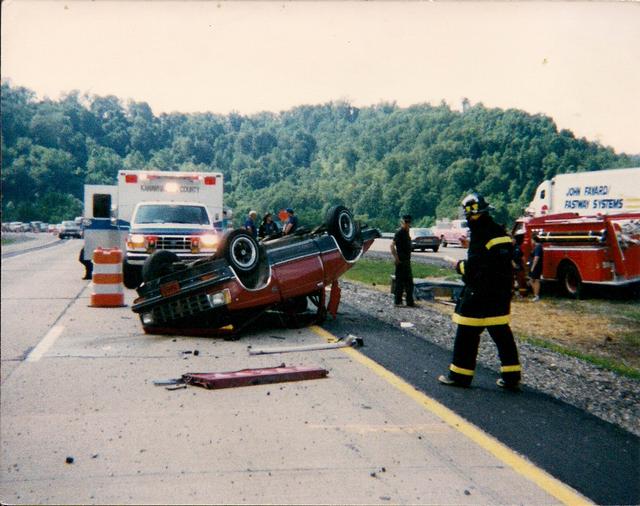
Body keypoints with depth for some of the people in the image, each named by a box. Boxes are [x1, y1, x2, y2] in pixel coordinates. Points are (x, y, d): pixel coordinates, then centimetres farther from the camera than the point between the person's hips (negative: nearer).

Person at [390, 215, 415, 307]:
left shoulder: (406, 232, 15)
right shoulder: (399, 232, -13)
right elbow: (392, 245, -21)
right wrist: (396, 258, -23)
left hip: (407, 261, 10)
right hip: (401, 261, -10)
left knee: (409, 282, 12)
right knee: (400, 281, -4)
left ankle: (410, 302, 18)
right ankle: (398, 301, 2)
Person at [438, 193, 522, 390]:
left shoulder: (480, 235, -17)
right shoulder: (500, 231, 10)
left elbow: (474, 268, -21)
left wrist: (460, 266, -3)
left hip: (480, 293, -8)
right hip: (501, 292, 8)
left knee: (467, 333, 1)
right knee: (501, 332, 12)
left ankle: (460, 374, 7)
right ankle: (511, 376, 13)